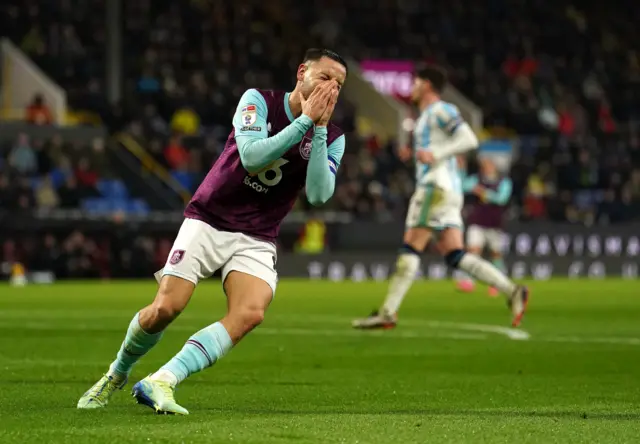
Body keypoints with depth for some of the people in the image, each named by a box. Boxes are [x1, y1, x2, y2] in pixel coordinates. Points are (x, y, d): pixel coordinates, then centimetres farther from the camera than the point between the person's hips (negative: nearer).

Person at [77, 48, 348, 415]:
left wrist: (320, 128, -17)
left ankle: (161, 383, -26)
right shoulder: (259, 100, -6)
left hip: (257, 241, 2)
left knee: (251, 313, -26)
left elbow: (319, 194, -13)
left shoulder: (332, 138, 2)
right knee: (166, 308, -15)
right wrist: (305, 120, -23)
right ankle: (117, 374, 15)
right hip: (208, 221, -2)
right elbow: (252, 157, -23)